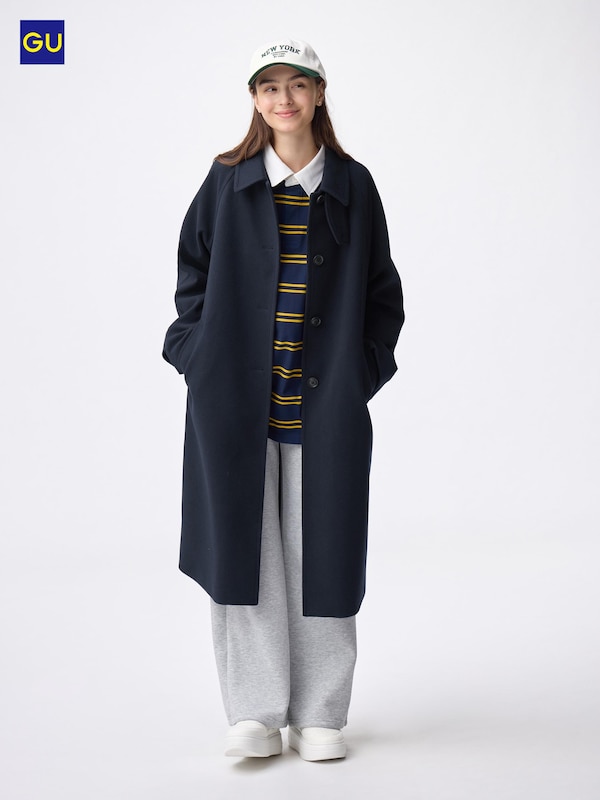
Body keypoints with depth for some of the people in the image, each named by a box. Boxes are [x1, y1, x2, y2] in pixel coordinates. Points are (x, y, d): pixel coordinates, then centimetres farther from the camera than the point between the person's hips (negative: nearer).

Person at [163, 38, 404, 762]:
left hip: (325, 403, 0)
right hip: (236, 401, 0)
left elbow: (381, 289, 11)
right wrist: (202, 362, -1)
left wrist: (364, 367, 0)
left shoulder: (352, 186, 6)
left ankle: (319, 716, 14)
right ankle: (256, 714, 10)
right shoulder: (227, 183, 6)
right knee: (243, 549, 0)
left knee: (319, 552, 2)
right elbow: (193, 276, 10)